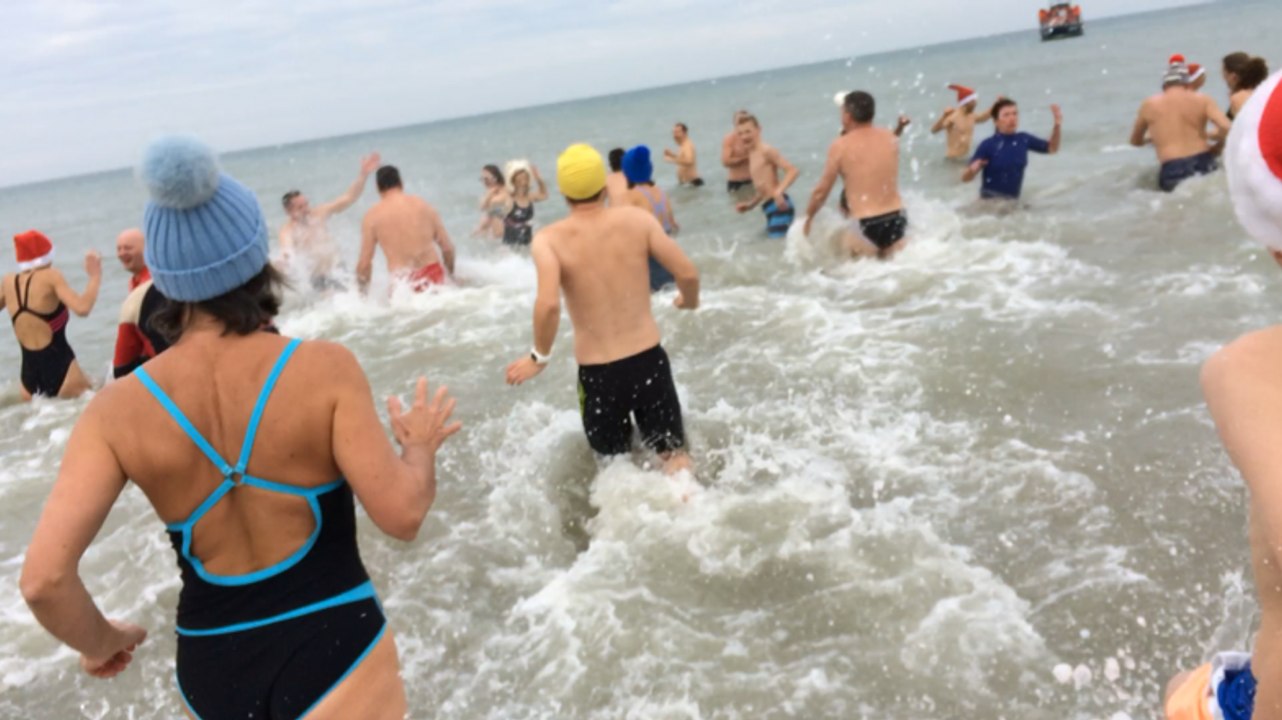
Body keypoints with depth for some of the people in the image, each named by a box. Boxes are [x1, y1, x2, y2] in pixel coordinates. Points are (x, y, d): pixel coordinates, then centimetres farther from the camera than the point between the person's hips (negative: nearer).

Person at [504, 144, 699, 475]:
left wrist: (539, 356, -7)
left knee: (614, 463, 23)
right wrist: (690, 301, 17)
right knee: (674, 453, 15)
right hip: (649, 360, 1)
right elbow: (688, 273, -6)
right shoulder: (637, 218, -3)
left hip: (597, 372, -1)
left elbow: (549, 304, -24)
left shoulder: (549, 239, -9)